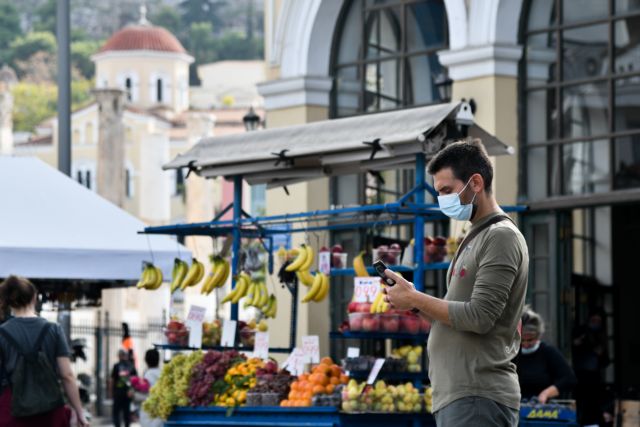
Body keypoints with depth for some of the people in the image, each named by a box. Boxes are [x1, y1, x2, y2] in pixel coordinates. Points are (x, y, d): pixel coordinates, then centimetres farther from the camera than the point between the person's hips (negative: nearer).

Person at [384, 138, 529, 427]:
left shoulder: (501, 236, -8)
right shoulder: (476, 238, 21)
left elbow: (479, 317, -16)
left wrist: (415, 299, -8)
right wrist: (417, 304, 5)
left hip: (477, 398, -9)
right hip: (456, 396, 9)